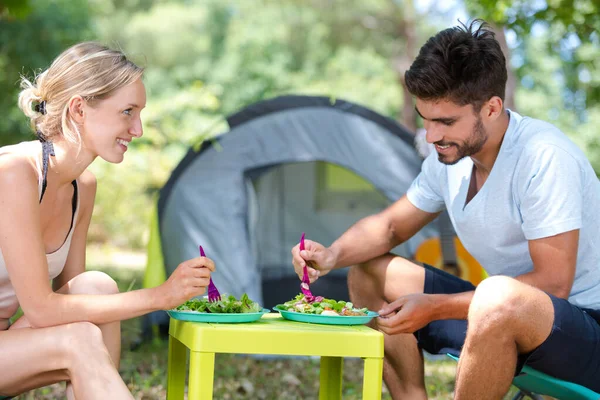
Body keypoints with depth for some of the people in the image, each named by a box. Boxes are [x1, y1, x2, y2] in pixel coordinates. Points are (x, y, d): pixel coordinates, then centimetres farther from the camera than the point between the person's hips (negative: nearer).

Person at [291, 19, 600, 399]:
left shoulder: (546, 158, -23)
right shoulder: (450, 155, 2)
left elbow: (553, 284, -24)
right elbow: (390, 225, 14)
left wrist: (434, 307, -23)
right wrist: (333, 254, -8)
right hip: (498, 314, 8)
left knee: (501, 297, -40)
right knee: (368, 273, 5)